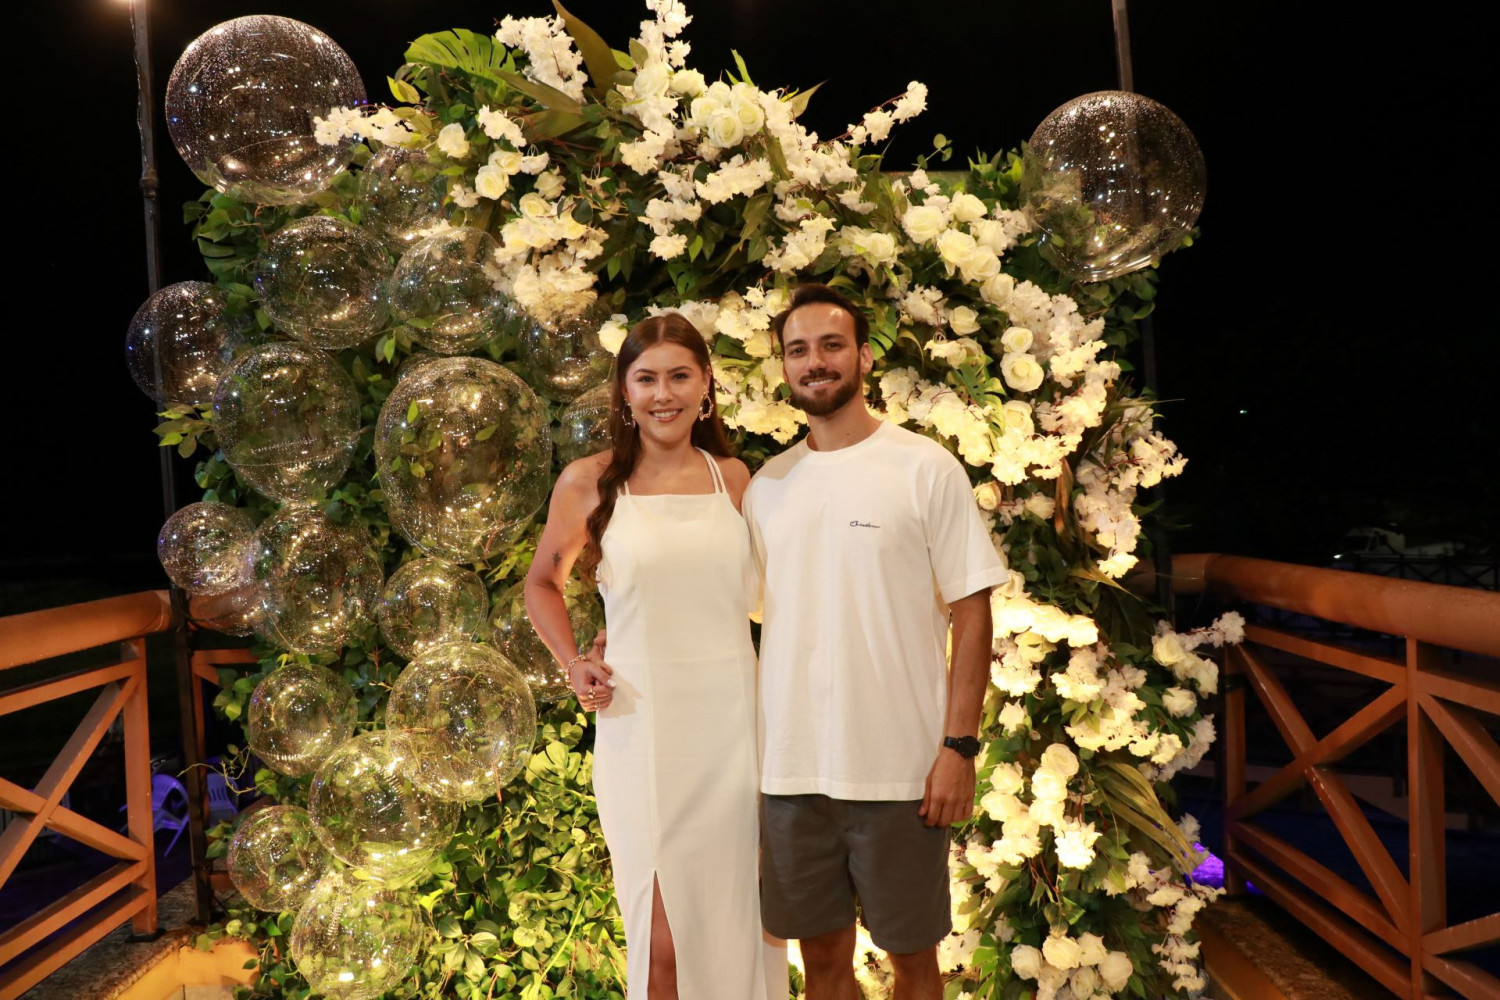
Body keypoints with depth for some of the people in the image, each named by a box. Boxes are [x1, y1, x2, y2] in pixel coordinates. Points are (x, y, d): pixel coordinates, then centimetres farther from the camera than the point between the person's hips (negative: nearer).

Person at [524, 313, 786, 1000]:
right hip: (642, 729, -2)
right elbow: (542, 583, 14)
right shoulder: (588, 482, -1)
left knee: (739, 914, 13)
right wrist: (573, 664, 0)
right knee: (664, 936, 3)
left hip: (735, 722, 2)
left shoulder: (734, 477, 5)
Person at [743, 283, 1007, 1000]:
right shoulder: (765, 484, 8)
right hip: (788, 771, 3)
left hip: (900, 770, -3)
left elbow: (971, 611, -5)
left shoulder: (925, 468, -4)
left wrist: (959, 745, -10)